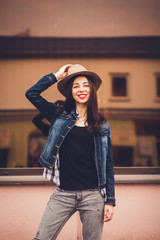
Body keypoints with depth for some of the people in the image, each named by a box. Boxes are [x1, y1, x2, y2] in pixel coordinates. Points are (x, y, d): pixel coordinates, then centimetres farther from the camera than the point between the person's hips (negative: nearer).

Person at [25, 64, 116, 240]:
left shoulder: (102, 125, 6)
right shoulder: (60, 115, 8)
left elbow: (108, 164, 6)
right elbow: (31, 93, 1)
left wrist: (110, 200, 1)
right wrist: (56, 75, 5)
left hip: (93, 194, 0)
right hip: (63, 193, 0)